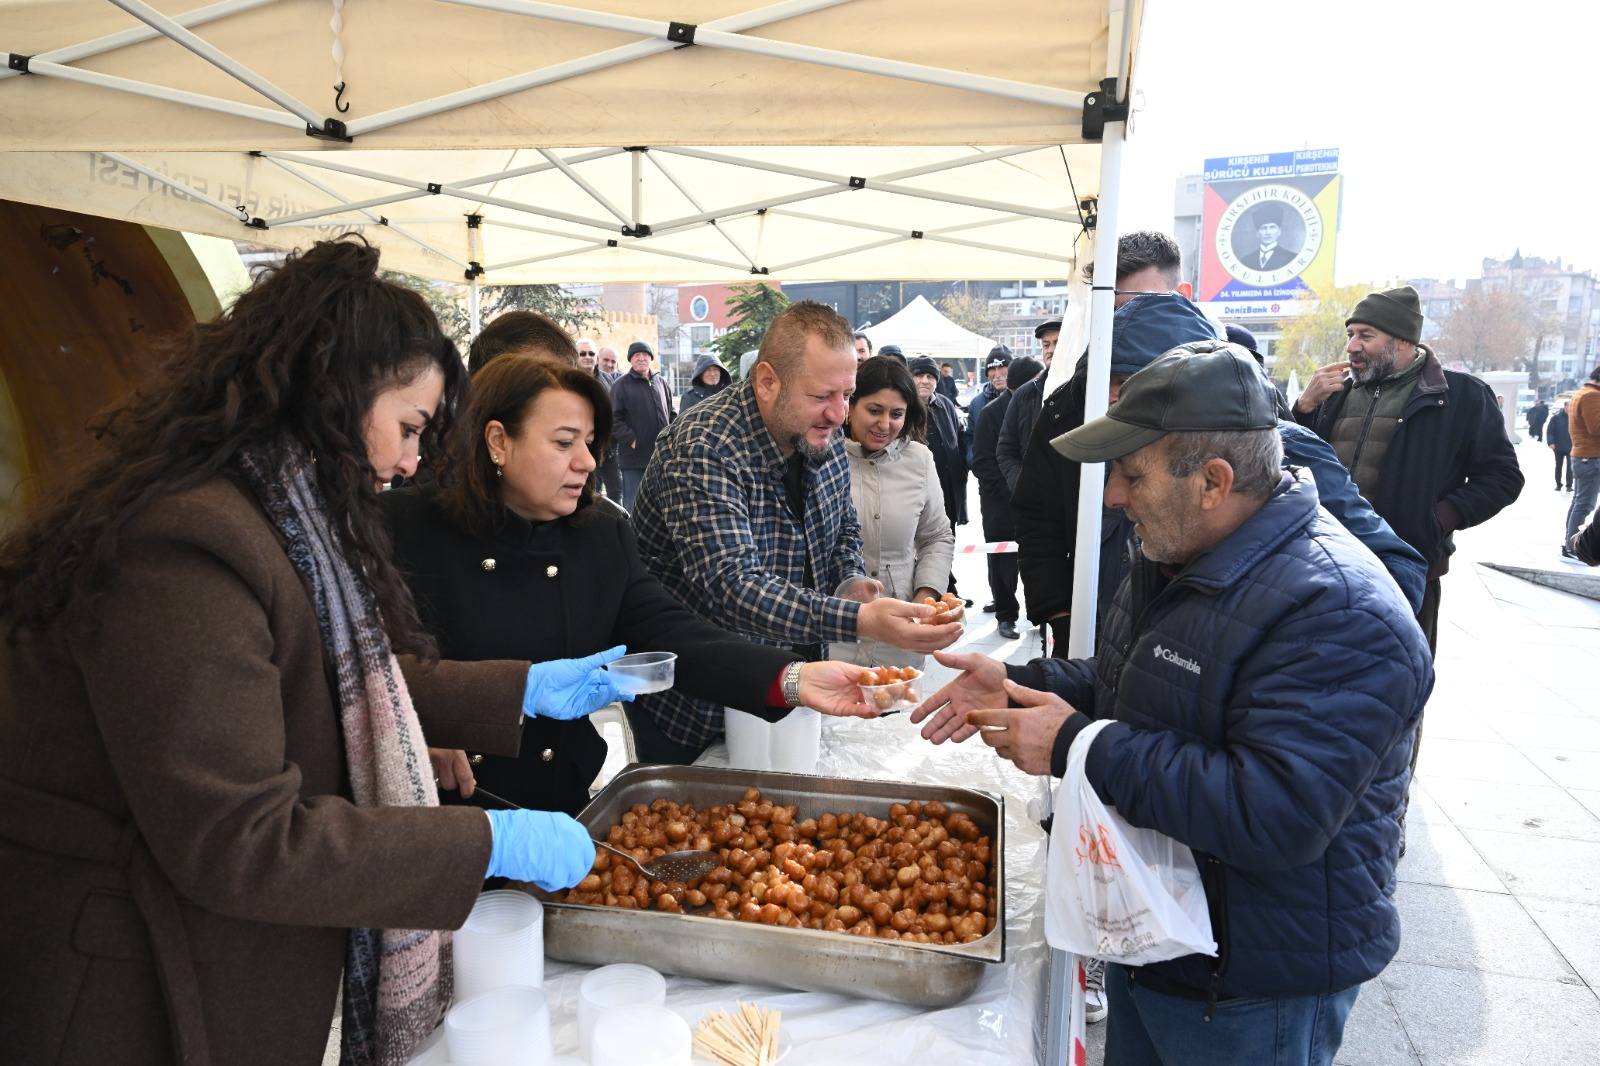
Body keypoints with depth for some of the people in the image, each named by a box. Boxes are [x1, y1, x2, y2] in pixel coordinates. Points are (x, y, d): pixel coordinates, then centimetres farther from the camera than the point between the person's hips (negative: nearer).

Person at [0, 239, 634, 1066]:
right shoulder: (186, 544, -28)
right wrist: (491, 844, -25)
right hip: (136, 984, -9)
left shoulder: (286, 516, 5)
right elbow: (236, 844, -29)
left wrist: (525, 690, 4)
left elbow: (359, 686, 8)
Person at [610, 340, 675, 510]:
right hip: (634, 457, -5)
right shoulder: (621, 385, -3)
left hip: (662, 456, 5)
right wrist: (631, 440, -16)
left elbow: (671, 413, 21)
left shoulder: (660, 382, 13)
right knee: (633, 505, -1)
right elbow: (614, 420, -9)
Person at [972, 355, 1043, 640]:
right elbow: (983, 462, -8)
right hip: (1002, 505, -3)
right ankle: (1006, 615, 18)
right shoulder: (992, 412, -4)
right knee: (1003, 562, 6)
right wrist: (1011, 493, -14)